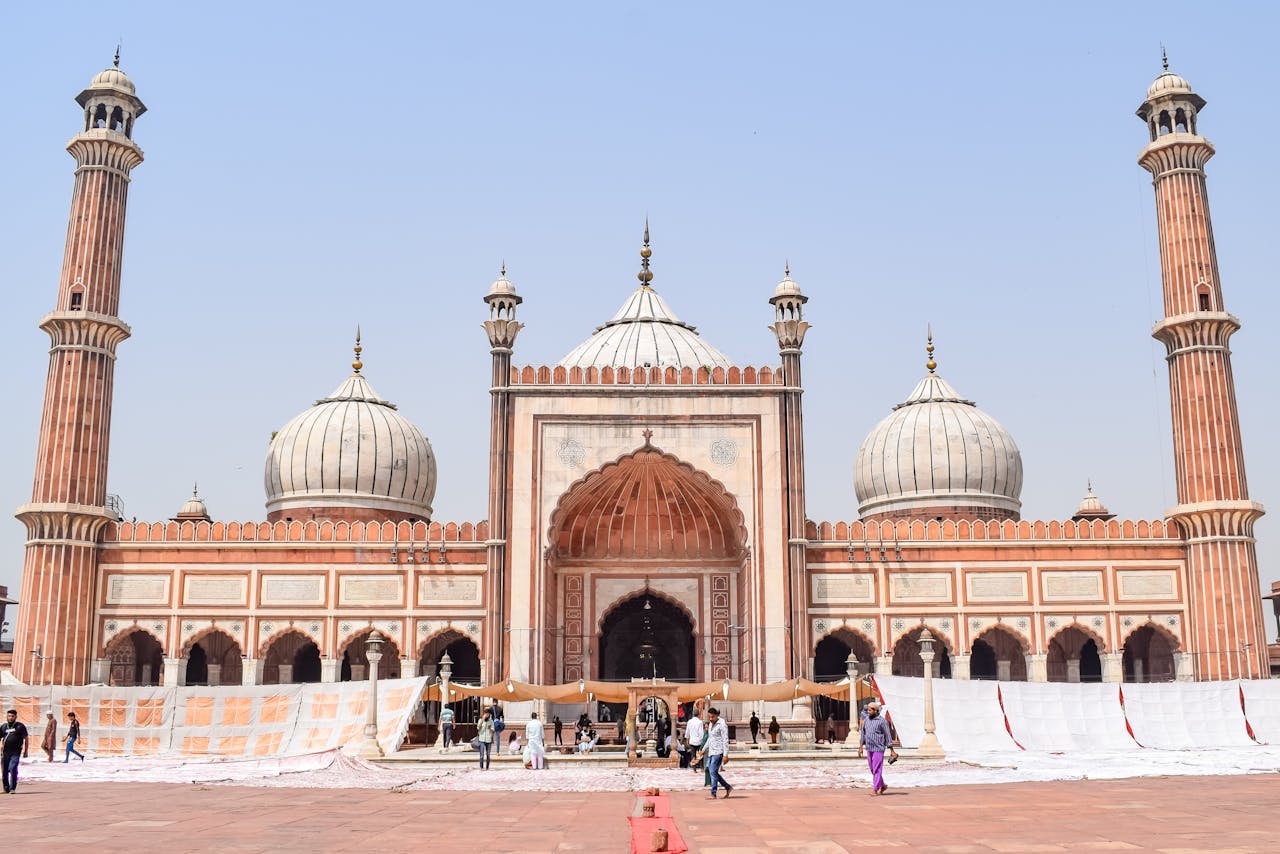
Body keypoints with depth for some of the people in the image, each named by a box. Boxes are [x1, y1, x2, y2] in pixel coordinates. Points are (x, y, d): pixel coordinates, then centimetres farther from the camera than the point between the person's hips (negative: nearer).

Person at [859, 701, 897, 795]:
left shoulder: (882, 721, -10)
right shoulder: (867, 720, 8)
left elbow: (888, 736, -8)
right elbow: (863, 733, 16)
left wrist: (891, 750, -8)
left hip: (878, 749, -7)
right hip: (869, 749, 7)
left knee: (877, 770, -6)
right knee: (872, 770, 12)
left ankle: (875, 789, -2)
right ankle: (883, 786, 27)